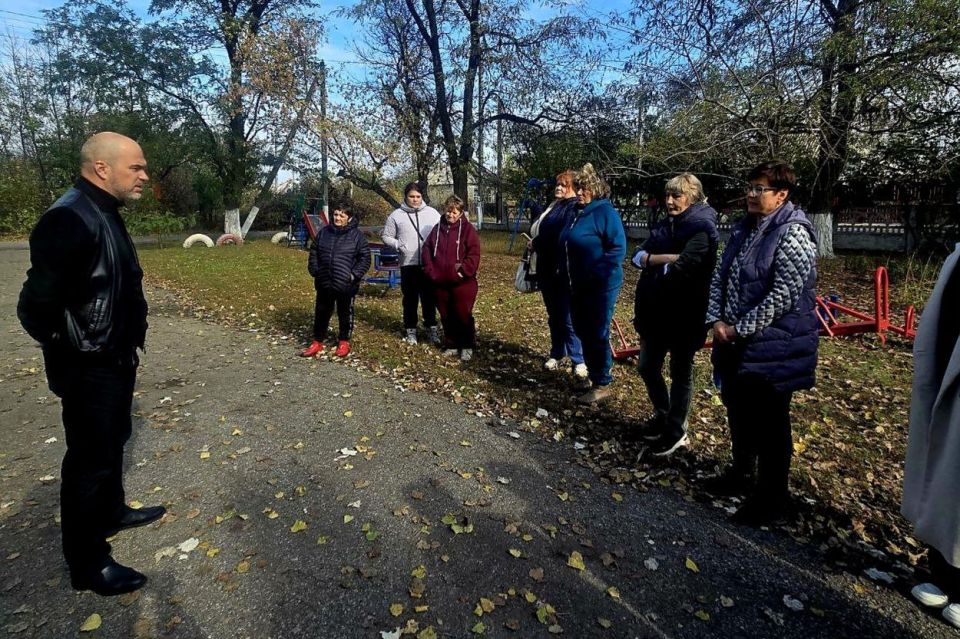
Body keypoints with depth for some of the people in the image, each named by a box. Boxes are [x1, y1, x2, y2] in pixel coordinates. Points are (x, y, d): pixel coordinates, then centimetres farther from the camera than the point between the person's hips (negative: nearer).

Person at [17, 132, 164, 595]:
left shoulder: (104, 214, 8)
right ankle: (87, 564, 22)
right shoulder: (71, 219, -24)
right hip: (91, 370, -9)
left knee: (112, 443, 24)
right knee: (90, 459, 4)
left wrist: (124, 347, 14)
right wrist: (79, 356, -14)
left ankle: (111, 512, 46)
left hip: (115, 361, 9)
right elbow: (38, 308, -26)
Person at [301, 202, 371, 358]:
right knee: (321, 313, 13)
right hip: (324, 283, 4)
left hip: (346, 284, -3)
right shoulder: (324, 232, 5)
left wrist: (355, 275, -14)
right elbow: (314, 253, 14)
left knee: (345, 314, 11)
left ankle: (344, 342, 27)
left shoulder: (357, 235, -6)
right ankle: (317, 342, 27)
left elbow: (365, 258, -5)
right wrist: (314, 271, 3)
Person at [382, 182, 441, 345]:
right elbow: (386, 236, 6)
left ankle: (431, 327, 19)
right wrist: (398, 245, -11)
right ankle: (411, 329, 20)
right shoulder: (396, 215, 2)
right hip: (408, 264, 0)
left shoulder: (432, 213, 4)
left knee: (429, 297, 7)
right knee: (410, 298, 9)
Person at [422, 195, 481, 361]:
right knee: (446, 316, 12)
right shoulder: (437, 228, 9)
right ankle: (451, 345, 27)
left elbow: (474, 255, -12)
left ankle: (467, 347, 16)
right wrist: (430, 271, 0)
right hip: (440, 283, 5)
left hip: (463, 282, -5)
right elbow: (427, 250, 12)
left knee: (463, 315, -1)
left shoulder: (467, 229, -5)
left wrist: (462, 272, -18)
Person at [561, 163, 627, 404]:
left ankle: (602, 385, 11)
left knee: (597, 335, -2)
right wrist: (567, 274, 15)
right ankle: (592, 375, 30)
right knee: (583, 332, 15)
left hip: (600, 287, -9)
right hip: (578, 286, 9)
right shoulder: (578, 212, 13)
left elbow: (618, 247, -20)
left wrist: (599, 274, -22)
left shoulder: (604, 211, -13)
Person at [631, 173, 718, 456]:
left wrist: (651, 262, -9)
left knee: (680, 373, 8)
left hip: (684, 314, -7)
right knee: (648, 367, 16)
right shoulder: (664, 225, 11)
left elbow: (683, 268, -25)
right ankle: (662, 417, 38)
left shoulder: (701, 228, -13)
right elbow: (638, 256, -1)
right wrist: (666, 258, -18)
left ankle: (676, 430, 25)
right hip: (655, 310, 8)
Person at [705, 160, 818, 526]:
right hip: (735, 345, 8)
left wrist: (739, 329, -17)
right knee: (738, 411, 20)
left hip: (773, 348, -8)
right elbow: (720, 277, 9)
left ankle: (773, 496, 23)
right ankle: (742, 473, 41)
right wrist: (716, 321, -4)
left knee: (769, 423, 5)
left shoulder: (793, 234, -14)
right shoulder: (744, 229, 11)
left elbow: (782, 296, -21)